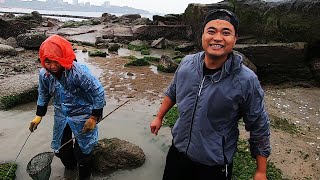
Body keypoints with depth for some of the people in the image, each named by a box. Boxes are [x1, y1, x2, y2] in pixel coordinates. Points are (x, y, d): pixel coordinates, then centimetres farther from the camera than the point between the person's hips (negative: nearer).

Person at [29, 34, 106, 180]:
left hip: (82, 116, -5)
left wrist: (94, 117, -19)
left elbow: (99, 93, -25)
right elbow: (43, 94, 8)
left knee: (82, 151, 6)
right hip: (61, 116, 6)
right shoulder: (44, 74, -12)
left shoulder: (79, 72, -31)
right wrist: (39, 115, 9)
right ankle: (70, 168, 54)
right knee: (61, 148, 22)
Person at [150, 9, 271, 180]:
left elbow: (259, 128, -11)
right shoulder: (187, 63, -10)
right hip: (178, 151, 4)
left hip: (215, 165, -3)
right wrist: (159, 117, 15)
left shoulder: (246, 81, -21)